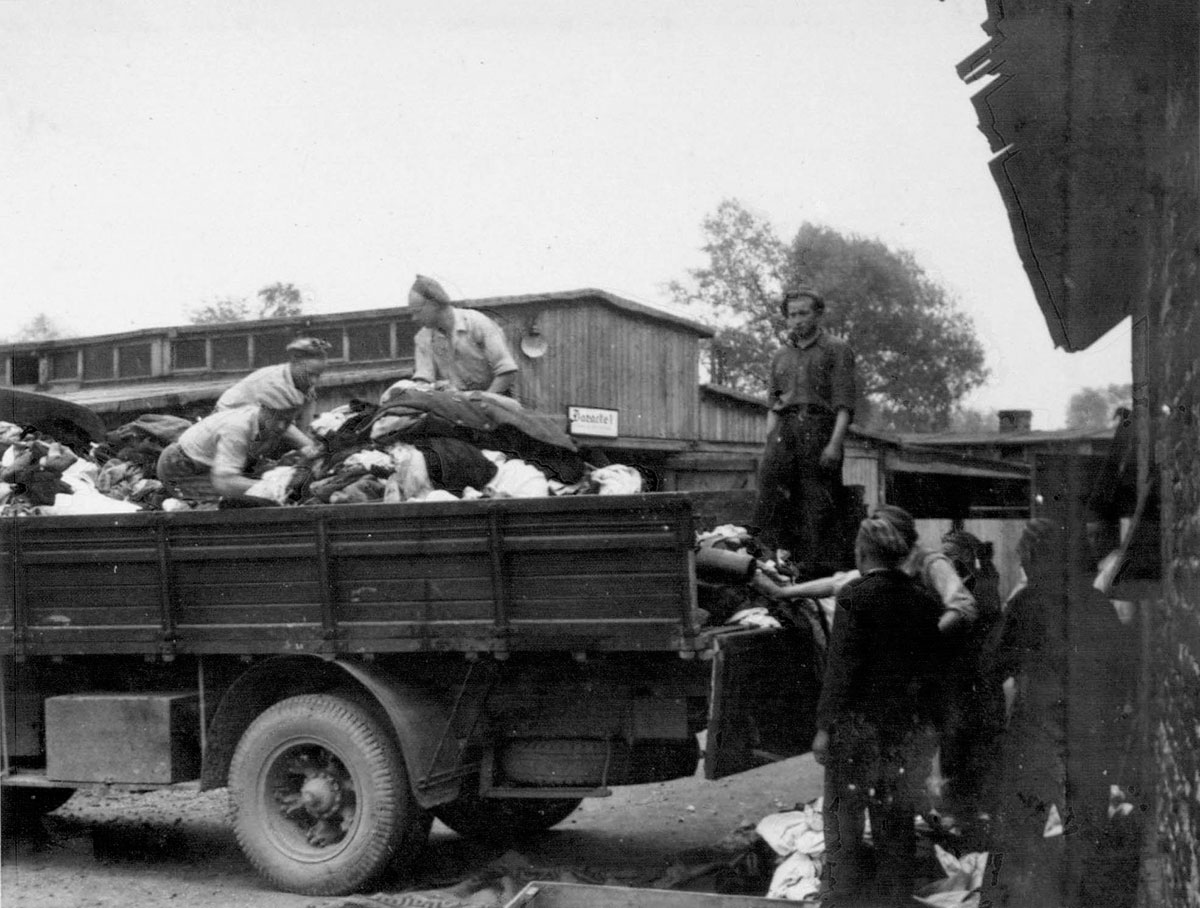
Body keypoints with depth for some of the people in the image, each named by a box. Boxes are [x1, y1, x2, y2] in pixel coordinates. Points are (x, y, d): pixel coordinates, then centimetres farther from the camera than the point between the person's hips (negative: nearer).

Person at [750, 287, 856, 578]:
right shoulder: (781, 356, 23)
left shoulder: (836, 349, 6)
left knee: (819, 505, -6)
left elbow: (844, 403, -3)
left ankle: (820, 572, -4)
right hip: (784, 430, 4)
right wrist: (769, 442, 8)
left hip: (819, 427, -4)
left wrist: (835, 443, -14)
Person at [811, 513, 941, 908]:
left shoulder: (855, 595, -12)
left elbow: (842, 665, -15)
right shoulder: (919, 599, 6)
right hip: (905, 723, 6)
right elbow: (926, 664, 10)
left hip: (857, 720, -6)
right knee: (895, 816, 15)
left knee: (844, 813, 3)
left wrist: (824, 726, -12)